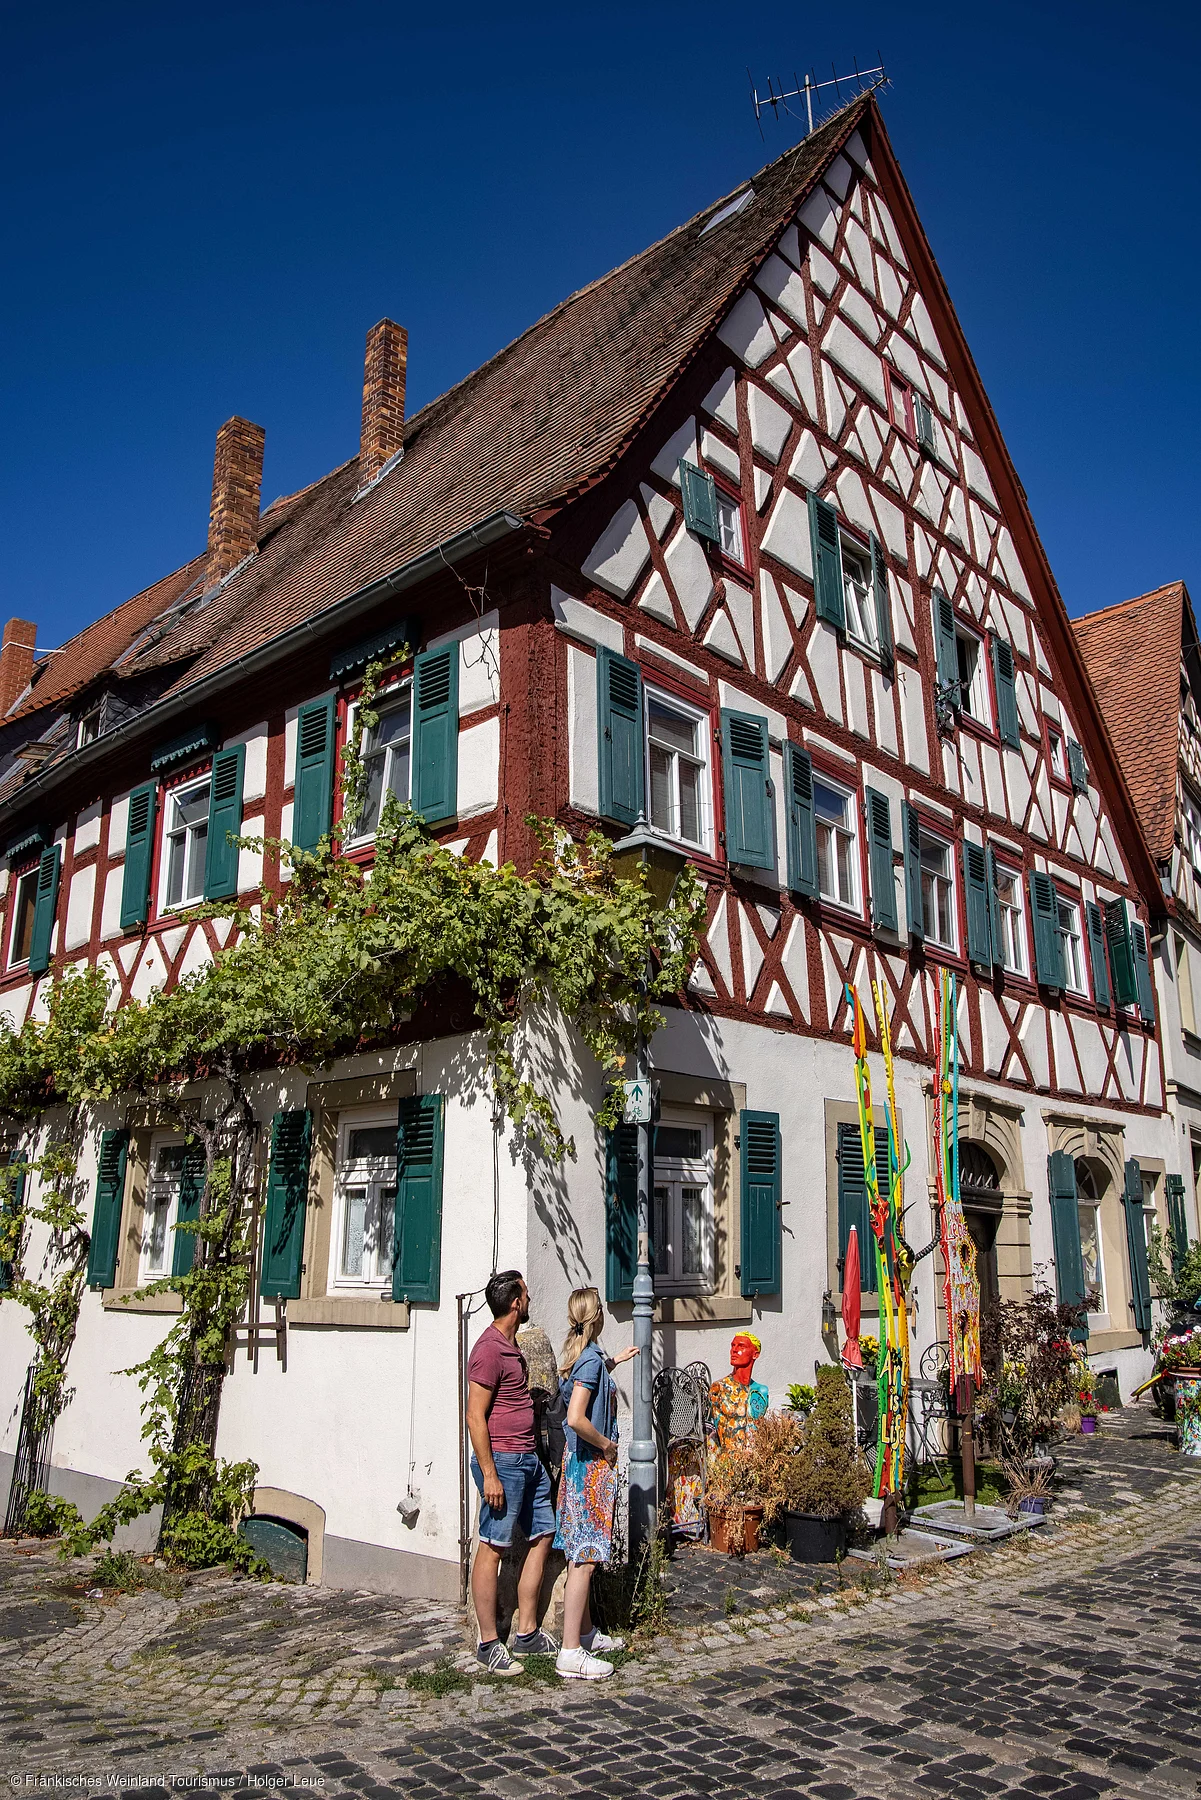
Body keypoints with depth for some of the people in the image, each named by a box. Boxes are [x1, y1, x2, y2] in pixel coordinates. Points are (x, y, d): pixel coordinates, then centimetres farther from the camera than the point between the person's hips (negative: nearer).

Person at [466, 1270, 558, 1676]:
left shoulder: (511, 1346, 15)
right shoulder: (489, 1349, -16)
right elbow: (475, 1416, -19)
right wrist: (489, 1475, -20)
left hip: (528, 1459, 10)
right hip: (502, 1461, -10)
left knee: (543, 1536, 12)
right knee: (493, 1548, -1)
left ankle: (527, 1634, 20)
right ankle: (489, 1644, 10)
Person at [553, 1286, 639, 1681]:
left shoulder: (577, 1353, 8)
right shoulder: (591, 1359, -20)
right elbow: (577, 1419, -29)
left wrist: (613, 1362, 34)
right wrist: (606, 1444, -15)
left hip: (579, 1461, 10)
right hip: (592, 1466, -10)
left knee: (580, 1553, 17)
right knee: (584, 1558, -6)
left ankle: (585, 1631, 29)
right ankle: (571, 1653, -2)